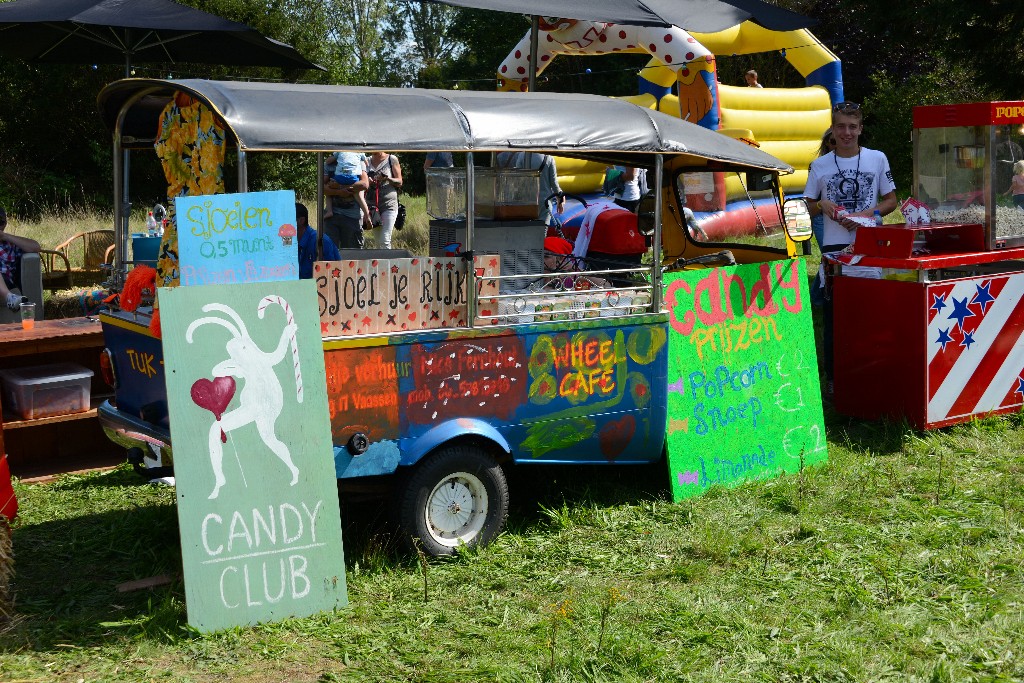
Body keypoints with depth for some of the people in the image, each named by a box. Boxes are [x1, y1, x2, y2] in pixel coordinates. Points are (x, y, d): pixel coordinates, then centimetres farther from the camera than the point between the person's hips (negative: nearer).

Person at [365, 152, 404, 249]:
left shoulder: (392, 159, 0)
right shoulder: (367, 161, 10)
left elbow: (399, 182, -1)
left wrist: (388, 179, -21)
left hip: (389, 204, -4)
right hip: (372, 204, 4)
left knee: (385, 240, -14)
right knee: (377, 242, 7)